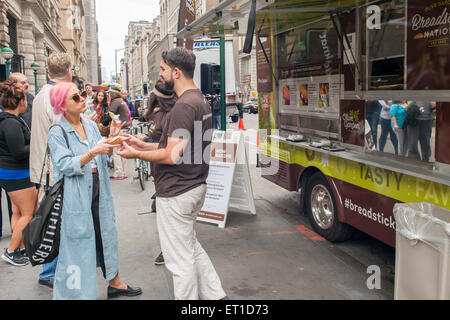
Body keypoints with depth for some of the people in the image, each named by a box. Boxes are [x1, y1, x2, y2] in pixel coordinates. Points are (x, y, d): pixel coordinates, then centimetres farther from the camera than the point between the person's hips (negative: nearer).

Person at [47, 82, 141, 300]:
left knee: (106, 235, 14)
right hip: (75, 198, -6)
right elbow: (65, 165, -19)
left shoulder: (91, 125, 9)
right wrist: (93, 152, -26)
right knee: (77, 243, 3)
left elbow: (104, 157, 12)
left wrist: (111, 139, -4)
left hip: (98, 191, 7)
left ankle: (114, 282, 29)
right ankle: (73, 292, 20)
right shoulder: (57, 133, -10)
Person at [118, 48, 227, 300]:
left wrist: (136, 154, -8)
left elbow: (172, 155, -22)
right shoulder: (201, 101, 11)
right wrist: (144, 146, 14)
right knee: (191, 246, 24)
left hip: (177, 194, -11)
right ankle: (215, 294, 31)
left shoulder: (184, 106, -21)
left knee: (180, 259, 3)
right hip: (195, 187, 11)